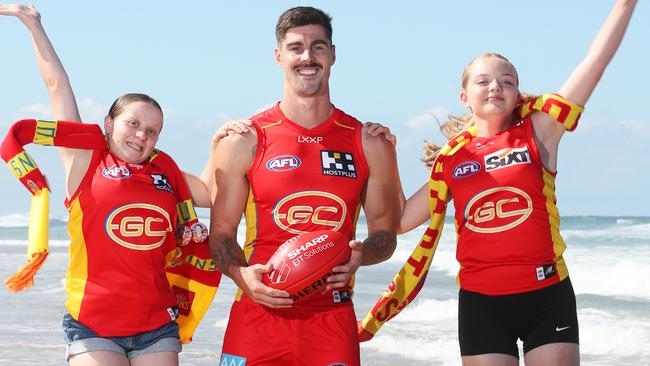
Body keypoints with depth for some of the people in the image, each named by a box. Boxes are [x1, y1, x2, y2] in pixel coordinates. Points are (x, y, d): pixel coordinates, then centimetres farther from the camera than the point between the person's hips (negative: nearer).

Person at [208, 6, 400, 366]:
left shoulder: (370, 144, 6)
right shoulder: (244, 141, 2)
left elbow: (385, 232, 12)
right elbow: (222, 232, 5)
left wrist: (361, 254, -10)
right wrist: (243, 275, -14)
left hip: (333, 318, 1)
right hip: (258, 314, -1)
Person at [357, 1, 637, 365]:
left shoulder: (539, 131, 0)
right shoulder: (450, 158, 7)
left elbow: (598, 59, -4)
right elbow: (401, 220, 10)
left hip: (547, 296, -1)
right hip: (481, 303, 2)